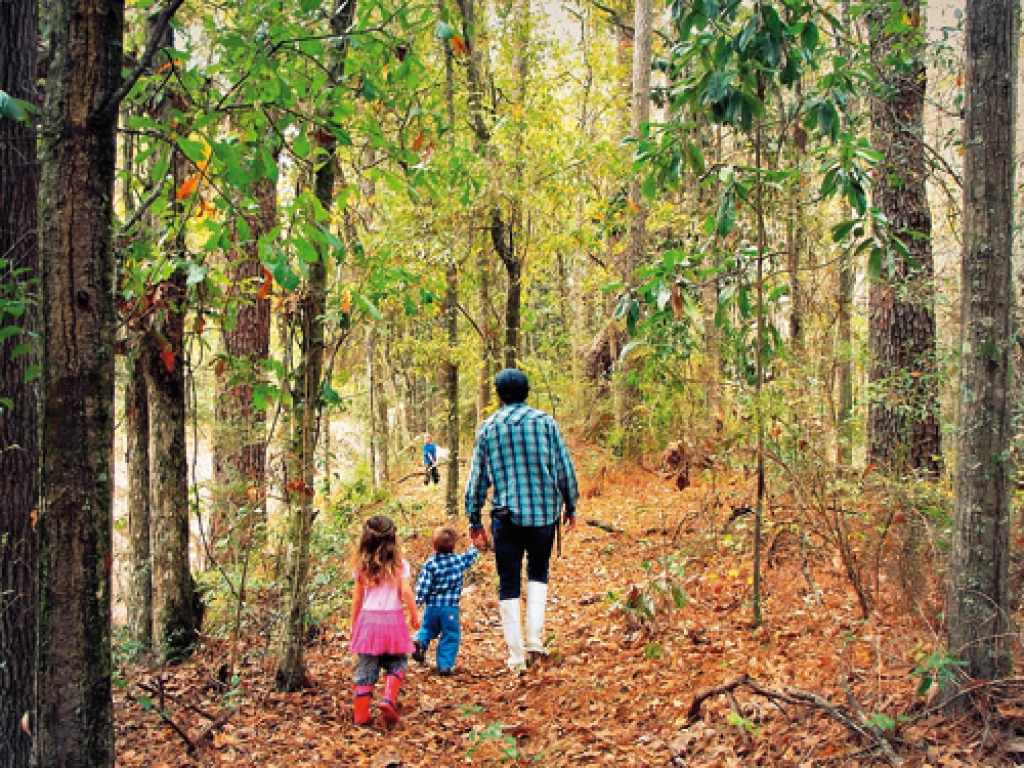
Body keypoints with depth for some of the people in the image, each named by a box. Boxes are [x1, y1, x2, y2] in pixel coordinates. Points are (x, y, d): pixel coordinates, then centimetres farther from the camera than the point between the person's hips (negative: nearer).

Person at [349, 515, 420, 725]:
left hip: (367, 619, 2)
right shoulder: (399, 565, -4)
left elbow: (357, 599, 6)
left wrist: (354, 625, 15)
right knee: (396, 664, 14)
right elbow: (406, 593, -8)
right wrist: (414, 616, 5)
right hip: (392, 619, -2)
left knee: (366, 667, 7)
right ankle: (389, 698, -7)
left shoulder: (361, 566, 2)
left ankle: (361, 714, 9)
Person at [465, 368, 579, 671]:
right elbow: (565, 468, 1)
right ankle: (535, 637, 8)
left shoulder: (488, 428, 2)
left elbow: (477, 478, 4)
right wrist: (570, 507, 13)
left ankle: (516, 655, 6)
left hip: (506, 516, 0)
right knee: (538, 572, 21)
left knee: (508, 585, 8)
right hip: (544, 512, 1)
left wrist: (475, 521, 12)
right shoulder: (545, 422, -1)